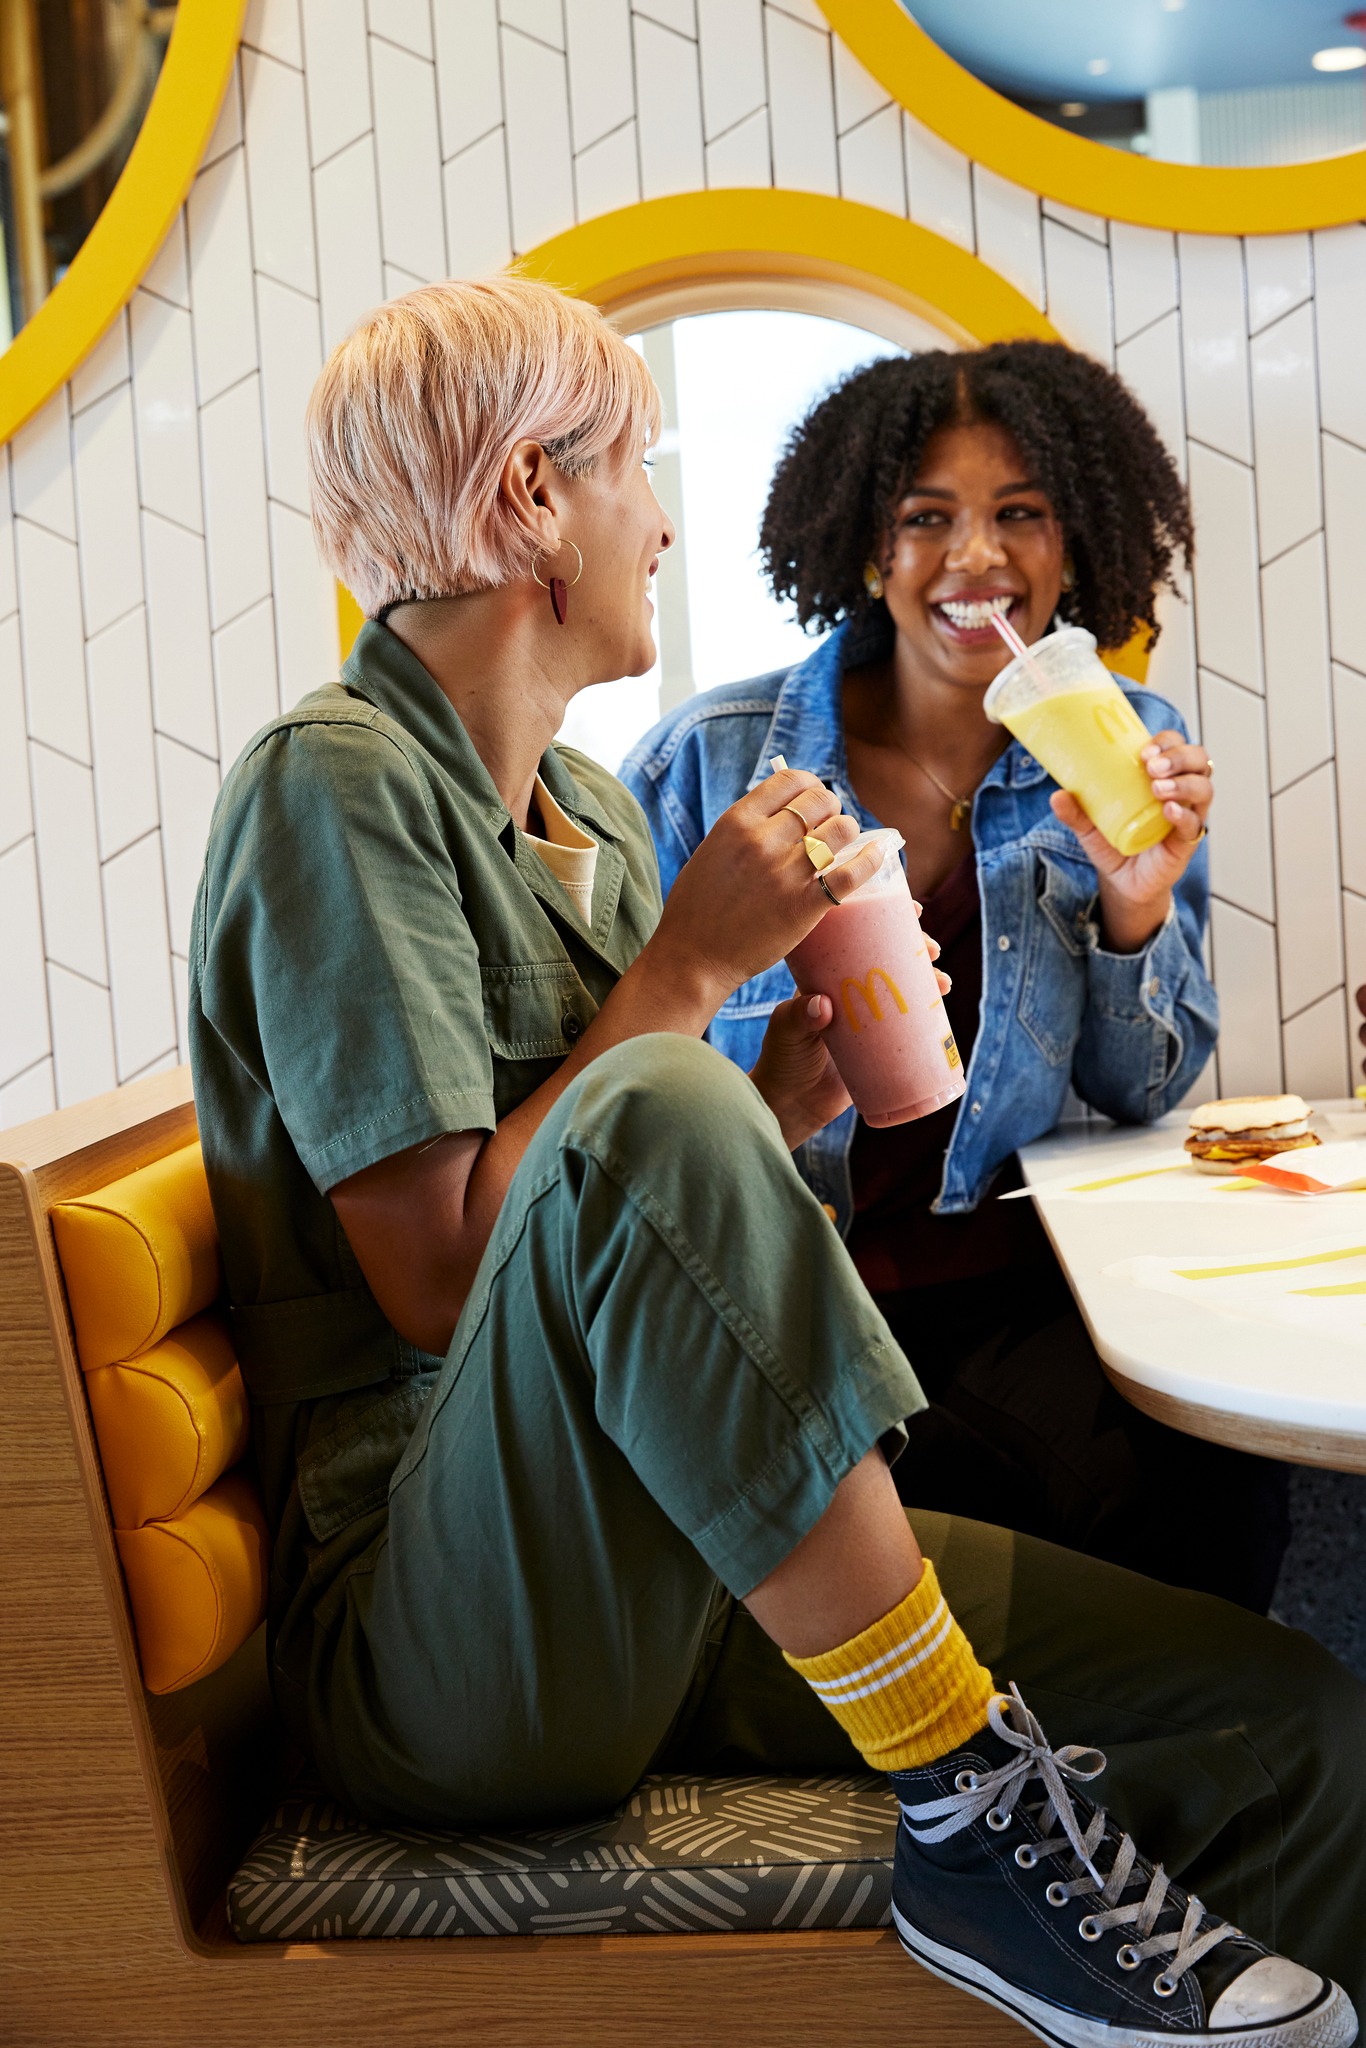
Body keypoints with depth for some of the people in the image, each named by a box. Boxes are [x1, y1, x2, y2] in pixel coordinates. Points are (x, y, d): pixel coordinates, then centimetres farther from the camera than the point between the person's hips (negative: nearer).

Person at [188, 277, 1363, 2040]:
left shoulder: (596, 814, 16)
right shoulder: (332, 782, -9)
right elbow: (440, 1279, -17)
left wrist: (774, 1108, 1)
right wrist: (685, 973, -11)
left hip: (662, 1591, 7)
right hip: (434, 1647, -7)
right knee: (657, 1116, -35)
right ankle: (972, 1809, -24)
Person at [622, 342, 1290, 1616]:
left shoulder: (1125, 751, 6)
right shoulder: (715, 760, -2)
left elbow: (1139, 1098, 9)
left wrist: (1134, 908, -9)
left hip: (1011, 1291, 3)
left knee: (1208, 1484, -27)